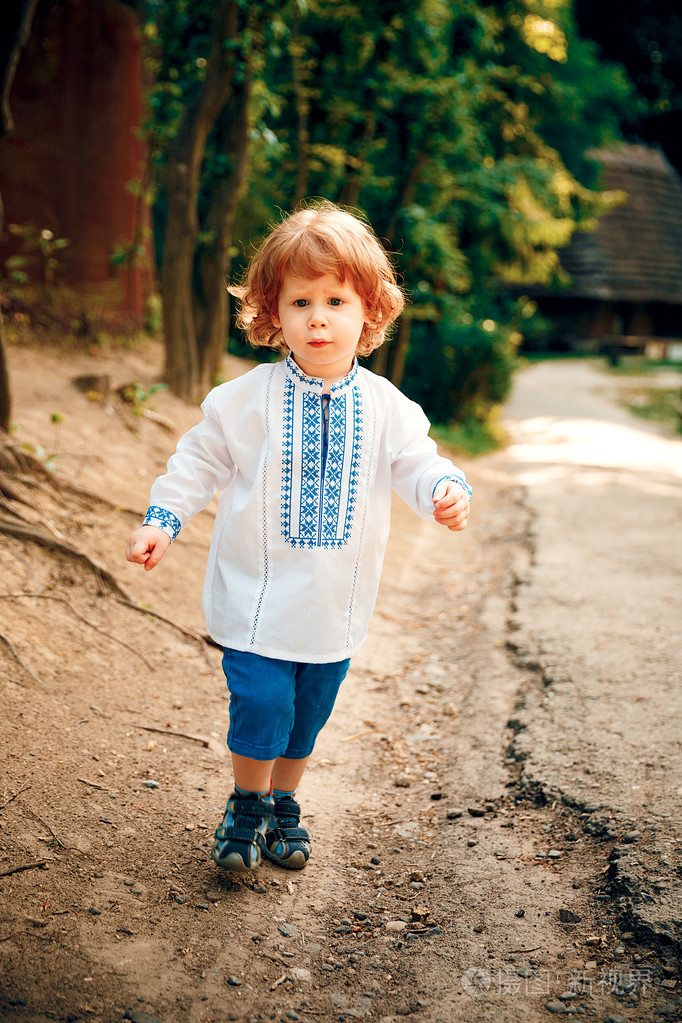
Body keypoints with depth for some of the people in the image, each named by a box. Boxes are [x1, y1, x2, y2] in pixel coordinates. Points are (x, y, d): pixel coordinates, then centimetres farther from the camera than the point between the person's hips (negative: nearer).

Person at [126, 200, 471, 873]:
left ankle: (283, 804, 39)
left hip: (335, 603, 3)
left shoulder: (387, 407, -2)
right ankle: (247, 805, 19)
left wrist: (446, 491, -21)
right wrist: (162, 520, -3)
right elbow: (200, 462, 3)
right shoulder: (246, 399, -7)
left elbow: (416, 464, 1)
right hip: (257, 593, -2)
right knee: (261, 702, -9)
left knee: (308, 713, 14)